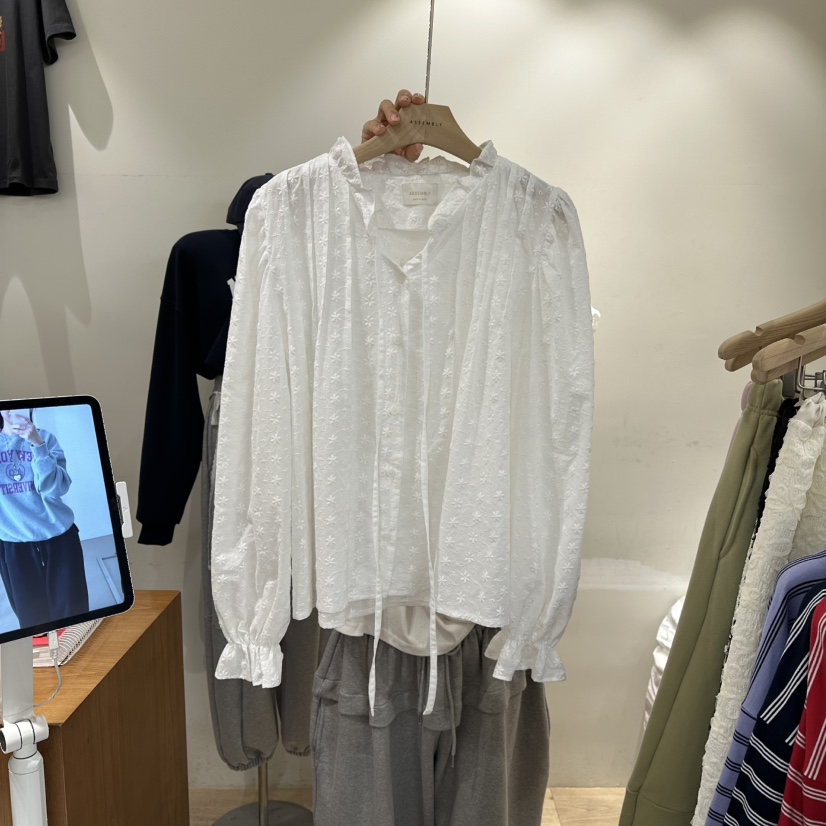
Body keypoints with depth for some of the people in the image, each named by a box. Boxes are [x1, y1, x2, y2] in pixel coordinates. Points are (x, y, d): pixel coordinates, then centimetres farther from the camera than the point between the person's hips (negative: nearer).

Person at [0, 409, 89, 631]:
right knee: (31, 617, 10)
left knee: (71, 612, 4)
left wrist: (38, 445, -24)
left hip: (58, 536, -1)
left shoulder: (45, 438, 0)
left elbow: (55, 487, -14)